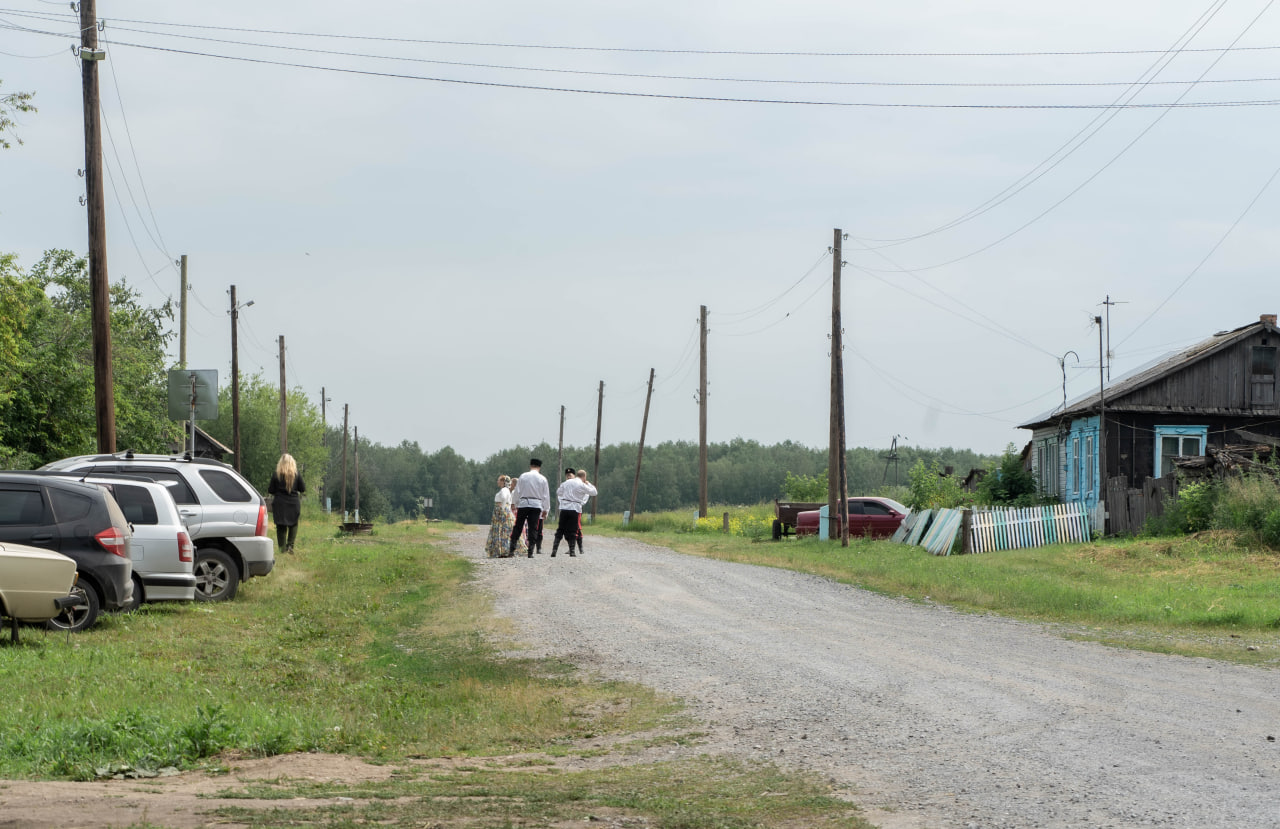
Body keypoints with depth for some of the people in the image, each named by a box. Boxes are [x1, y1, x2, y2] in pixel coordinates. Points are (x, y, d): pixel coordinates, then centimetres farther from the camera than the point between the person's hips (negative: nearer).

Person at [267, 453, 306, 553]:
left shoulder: (276, 474, -6)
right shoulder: (297, 474, -5)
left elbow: (271, 490, -3)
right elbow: (302, 489, 2)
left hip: (279, 504, 0)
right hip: (293, 503, 1)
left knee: (281, 527, 7)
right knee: (293, 525, 12)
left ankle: (282, 547, 2)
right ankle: (290, 545, -4)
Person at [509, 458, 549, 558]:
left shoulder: (523, 477, 2)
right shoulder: (542, 479, 2)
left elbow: (517, 492, 5)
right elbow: (546, 496, 6)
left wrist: (516, 505, 14)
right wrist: (545, 510, 13)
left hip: (523, 504, 0)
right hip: (536, 505, 0)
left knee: (518, 527, 6)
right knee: (533, 529, 1)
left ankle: (512, 548, 0)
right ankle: (531, 552, -2)